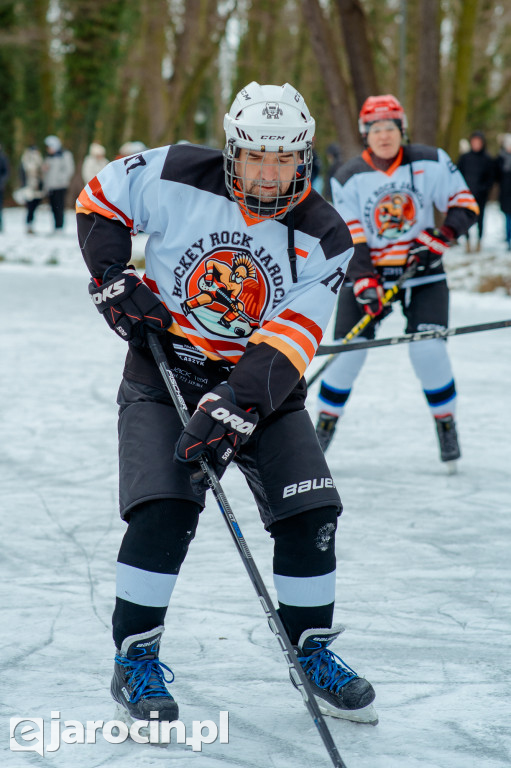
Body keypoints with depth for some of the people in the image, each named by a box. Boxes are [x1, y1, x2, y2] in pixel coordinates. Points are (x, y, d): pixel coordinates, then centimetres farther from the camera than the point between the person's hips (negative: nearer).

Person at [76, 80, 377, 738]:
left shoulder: (323, 238, -13)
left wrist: (232, 409, -33)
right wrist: (114, 281, -9)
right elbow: (99, 201, 3)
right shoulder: (175, 177, -14)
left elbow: (287, 345, -20)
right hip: (165, 368, -2)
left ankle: (312, 651, 15)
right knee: (163, 510, -19)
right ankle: (134, 661, -3)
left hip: (263, 385, 2)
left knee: (310, 513, -7)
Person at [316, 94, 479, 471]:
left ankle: (446, 425, 5)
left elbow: (465, 205, -2)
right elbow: (349, 239, -9)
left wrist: (441, 236, -19)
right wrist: (364, 282, -21)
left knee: (428, 349, -14)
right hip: (369, 273, 0)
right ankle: (325, 424, 11)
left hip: (422, 272, 0)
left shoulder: (431, 163, -5)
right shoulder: (348, 178, -6)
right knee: (349, 351, -7)